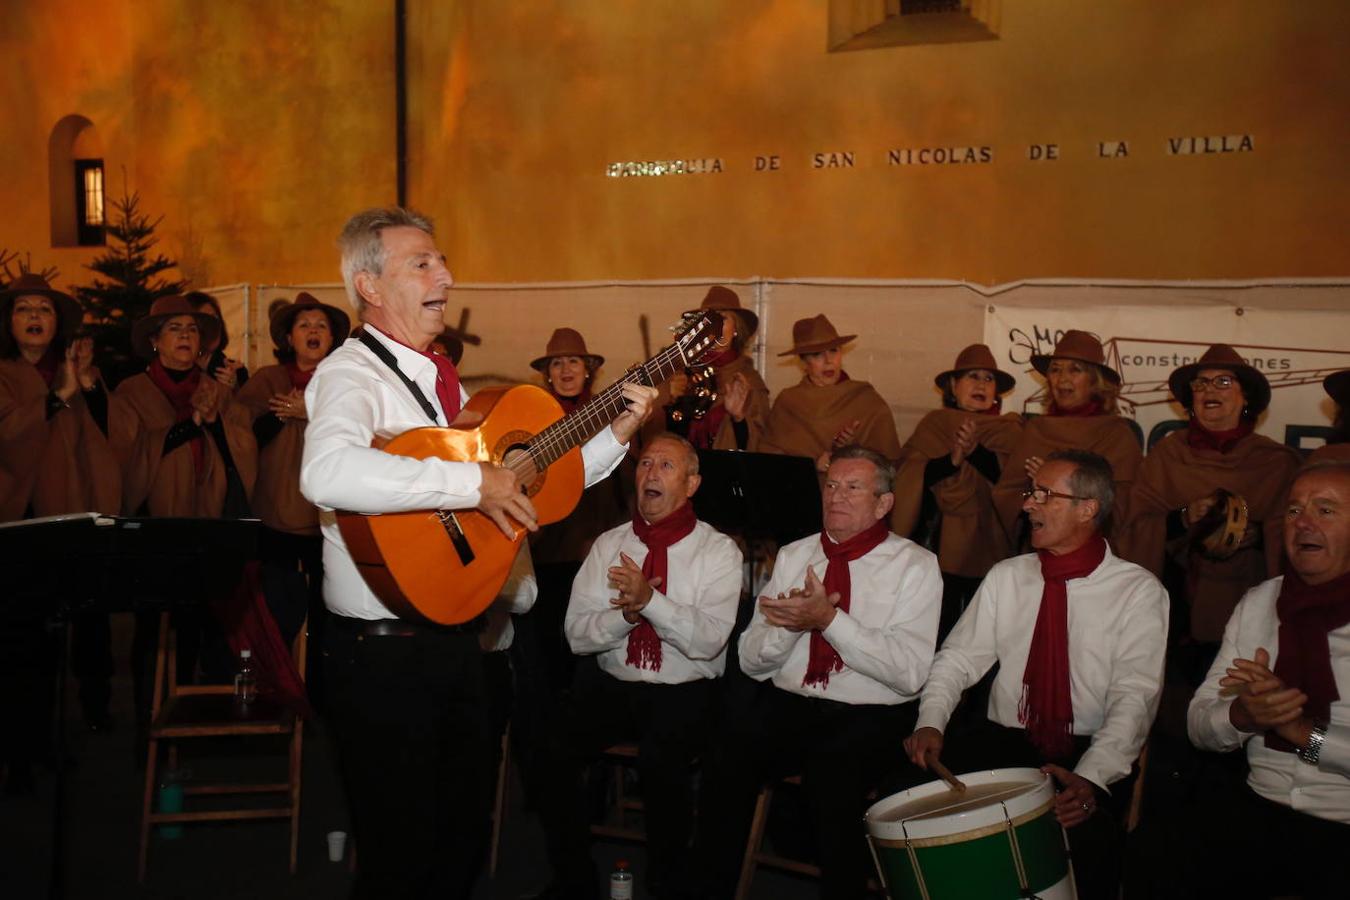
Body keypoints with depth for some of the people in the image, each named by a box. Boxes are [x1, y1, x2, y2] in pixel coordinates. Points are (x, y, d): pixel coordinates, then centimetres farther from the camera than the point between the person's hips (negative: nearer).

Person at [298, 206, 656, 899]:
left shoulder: (441, 381, 13)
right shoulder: (351, 375, -15)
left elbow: (529, 482, 18)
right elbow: (326, 473, -39)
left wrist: (618, 433, 6)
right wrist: (473, 483, -33)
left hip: (454, 638, 9)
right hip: (385, 652, -8)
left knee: (464, 837, 20)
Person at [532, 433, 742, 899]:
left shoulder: (718, 551, 0)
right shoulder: (609, 544, 10)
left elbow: (710, 639, -14)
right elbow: (578, 634, 2)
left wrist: (649, 599, -26)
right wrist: (627, 613, -17)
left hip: (684, 692, -3)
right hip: (609, 685, 3)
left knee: (660, 759, -32)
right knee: (552, 745, -23)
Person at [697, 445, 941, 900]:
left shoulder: (915, 565, 1)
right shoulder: (793, 556, 14)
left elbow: (909, 673, -11)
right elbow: (752, 661, 11)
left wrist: (828, 619, -18)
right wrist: (793, 624, -10)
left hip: (870, 714, -3)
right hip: (786, 705, 3)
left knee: (831, 781, -33)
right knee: (725, 762, -25)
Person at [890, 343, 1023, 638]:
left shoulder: (1009, 430, 10)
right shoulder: (932, 425, 12)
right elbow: (908, 475, -3)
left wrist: (976, 451, -23)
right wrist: (951, 460, -18)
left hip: (984, 545, 0)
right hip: (937, 544, 0)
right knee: (938, 628, -4)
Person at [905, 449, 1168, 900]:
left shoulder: (1139, 591, -3)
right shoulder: (1005, 577, 10)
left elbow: (1135, 697, -13)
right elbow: (958, 658, 9)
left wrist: (1091, 777, -28)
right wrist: (931, 722, -11)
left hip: (1091, 754, -4)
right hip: (1002, 745, 4)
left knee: (1087, 828, -35)